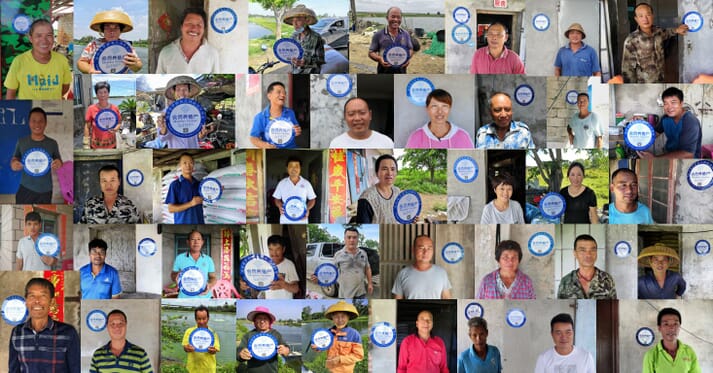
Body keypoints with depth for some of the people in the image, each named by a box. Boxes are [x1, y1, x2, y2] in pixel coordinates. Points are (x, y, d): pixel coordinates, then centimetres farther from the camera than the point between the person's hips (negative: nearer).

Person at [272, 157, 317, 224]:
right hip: (285, 221, 0)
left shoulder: (306, 183, 3)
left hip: (301, 220, 0)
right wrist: (280, 206, -12)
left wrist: (307, 209, -11)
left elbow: (312, 199, 8)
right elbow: (276, 199, 10)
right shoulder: (282, 183, 4)